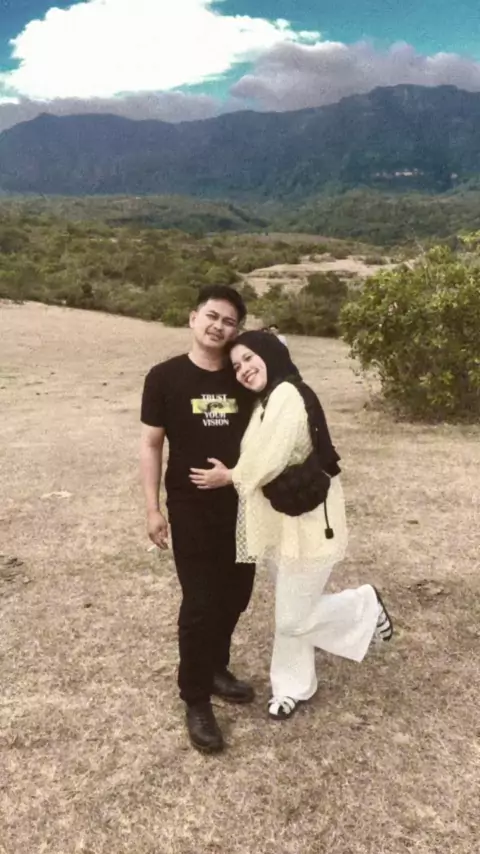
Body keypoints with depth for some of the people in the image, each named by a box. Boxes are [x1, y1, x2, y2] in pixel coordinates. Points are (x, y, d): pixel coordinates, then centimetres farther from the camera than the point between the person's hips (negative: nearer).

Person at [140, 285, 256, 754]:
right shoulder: (165, 377, -8)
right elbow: (151, 444, -5)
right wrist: (153, 508, -9)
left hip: (242, 507, 4)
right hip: (191, 510, -4)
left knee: (235, 597, 15)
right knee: (200, 604, 0)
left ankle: (216, 669, 40)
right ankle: (196, 702, 18)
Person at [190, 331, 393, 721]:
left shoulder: (288, 395, -22)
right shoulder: (266, 401, 12)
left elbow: (266, 462, -25)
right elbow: (259, 461, 8)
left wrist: (227, 476, -10)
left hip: (307, 522, -9)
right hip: (281, 520, 9)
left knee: (294, 617, 3)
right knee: (291, 611, 19)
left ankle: (365, 605, 25)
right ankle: (294, 686, 35)